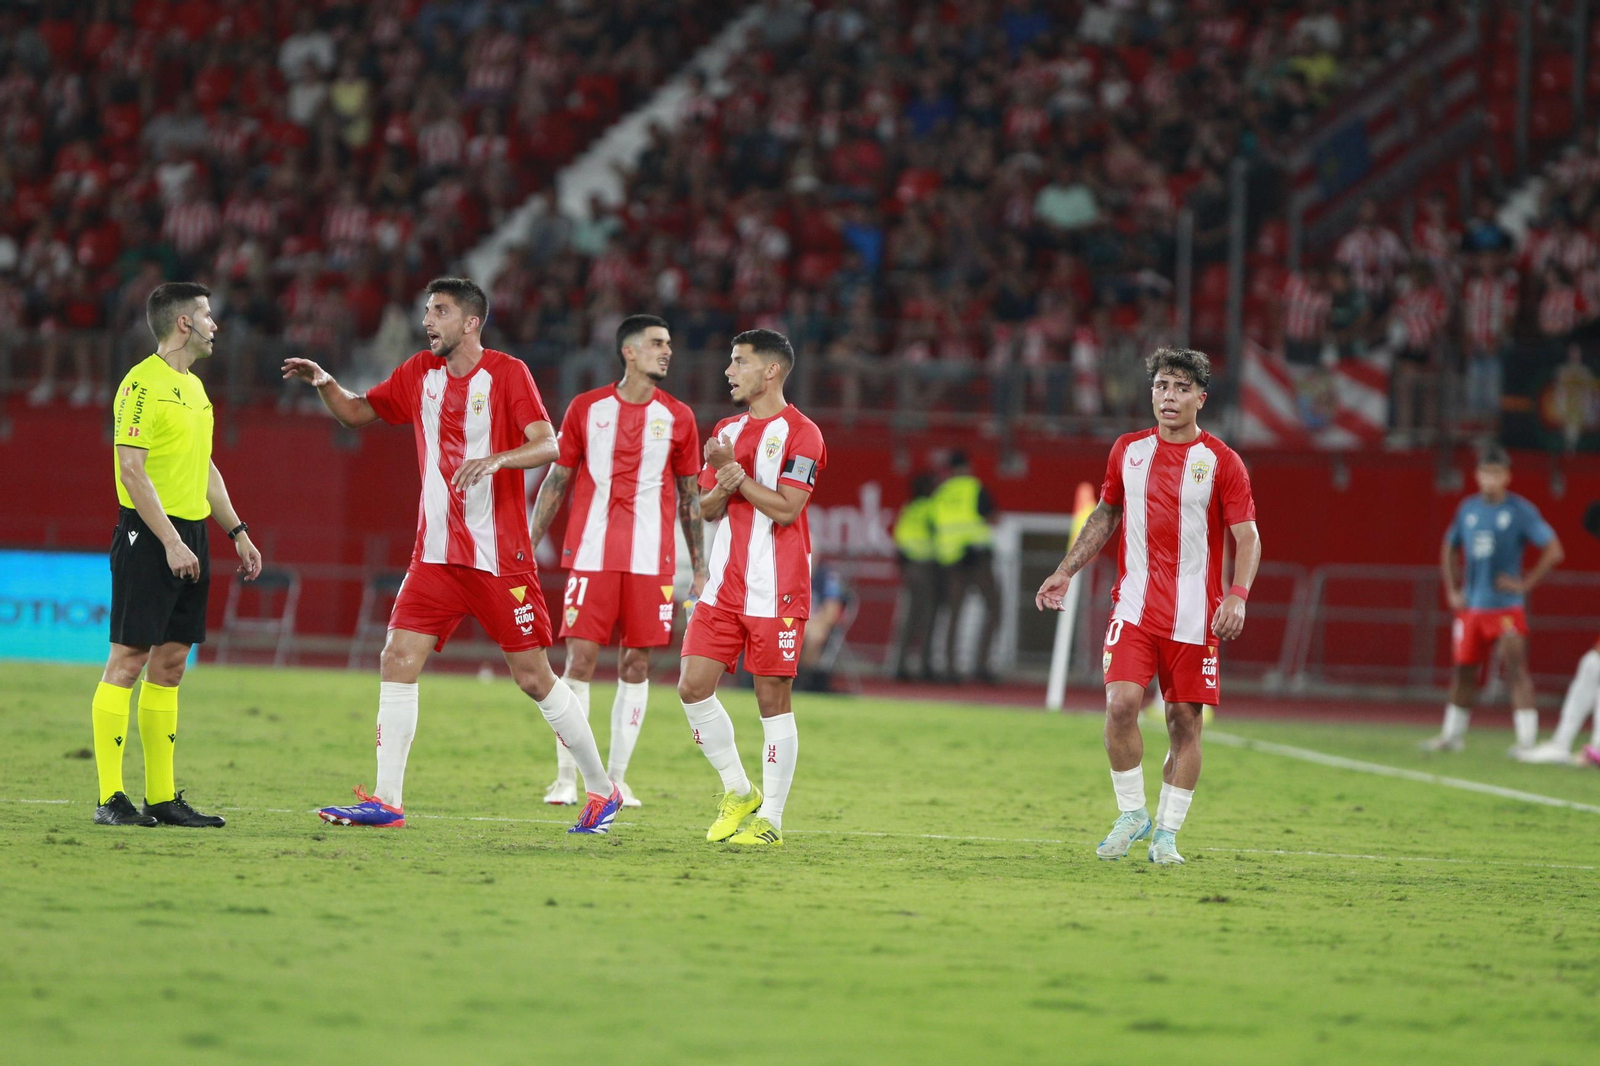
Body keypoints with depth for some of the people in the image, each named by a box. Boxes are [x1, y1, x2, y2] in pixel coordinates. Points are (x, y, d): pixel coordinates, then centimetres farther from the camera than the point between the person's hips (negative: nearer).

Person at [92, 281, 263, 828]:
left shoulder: (194, 387, 17)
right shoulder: (143, 384, -11)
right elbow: (131, 471, -17)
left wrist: (237, 531, 21)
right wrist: (170, 541, -21)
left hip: (189, 536, 9)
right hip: (148, 536, -9)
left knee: (170, 662, 9)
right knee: (127, 659, -8)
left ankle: (162, 797, 11)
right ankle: (110, 798, -7)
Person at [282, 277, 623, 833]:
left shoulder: (506, 373, -7)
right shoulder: (419, 373, 9)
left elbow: (548, 445, -17)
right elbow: (356, 412, 19)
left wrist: (494, 459, -34)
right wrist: (324, 382, 0)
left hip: (500, 557, -5)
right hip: (436, 553, 5)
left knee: (533, 676, -3)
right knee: (399, 658, -7)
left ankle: (601, 790, 12)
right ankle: (386, 800, -5)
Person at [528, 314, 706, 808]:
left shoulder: (677, 417, 7)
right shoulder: (587, 408, 5)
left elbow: (690, 496, 11)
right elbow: (557, 480, 9)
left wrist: (700, 567, 7)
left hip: (651, 559, 1)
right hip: (591, 555, -1)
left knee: (636, 665, 1)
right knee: (580, 659, -6)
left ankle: (616, 778, 7)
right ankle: (566, 776, 1)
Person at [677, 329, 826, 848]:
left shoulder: (801, 434, -7)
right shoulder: (726, 431, 16)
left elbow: (786, 508, -15)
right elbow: (707, 508, 16)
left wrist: (734, 472, -12)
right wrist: (721, 489, -6)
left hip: (775, 591, -7)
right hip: (724, 586, 7)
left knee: (773, 702, -3)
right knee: (693, 687, -2)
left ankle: (770, 819, 3)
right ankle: (738, 791, 14)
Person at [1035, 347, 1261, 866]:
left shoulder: (1221, 462, -2)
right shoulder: (1128, 451, 9)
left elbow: (1247, 537, -4)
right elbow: (1105, 515, 23)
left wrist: (1237, 595, -19)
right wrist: (1066, 571, 17)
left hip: (1193, 616, -2)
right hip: (1134, 605, 2)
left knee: (1185, 721, 0)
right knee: (1121, 702, -15)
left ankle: (1166, 834, 10)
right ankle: (1131, 813, 3)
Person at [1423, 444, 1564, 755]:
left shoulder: (1520, 510, -7)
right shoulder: (1468, 509, 8)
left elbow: (1554, 551, -9)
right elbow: (1449, 548, 23)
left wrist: (1525, 584, -13)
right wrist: (1451, 590, 13)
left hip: (1506, 606, -5)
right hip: (1471, 606, 5)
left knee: (1515, 669, -12)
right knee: (1464, 671, 12)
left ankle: (1527, 738, -15)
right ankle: (1452, 735, 25)